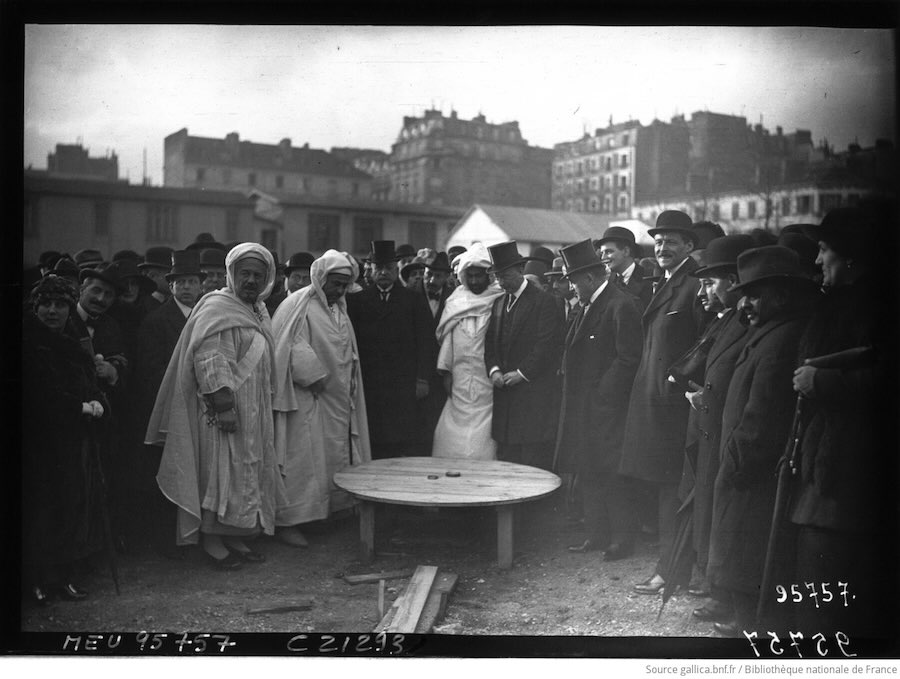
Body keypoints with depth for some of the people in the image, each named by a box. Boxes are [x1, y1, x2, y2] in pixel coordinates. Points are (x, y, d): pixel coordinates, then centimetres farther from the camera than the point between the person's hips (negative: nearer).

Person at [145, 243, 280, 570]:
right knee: (219, 472, -1)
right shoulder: (216, 307, -14)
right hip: (223, 409, -9)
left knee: (247, 473, 12)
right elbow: (210, 360, -22)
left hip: (252, 412, 9)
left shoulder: (259, 311, 13)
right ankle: (211, 539, 10)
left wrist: (266, 404, 18)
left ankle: (234, 536, 22)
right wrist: (223, 406, -26)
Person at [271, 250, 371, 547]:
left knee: (335, 460, 10)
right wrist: (314, 377, -18)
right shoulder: (298, 305, -10)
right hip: (306, 399, -8)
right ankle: (287, 521, 3)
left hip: (337, 399, 8)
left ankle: (330, 509, 20)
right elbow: (291, 348, -18)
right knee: (301, 459, -5)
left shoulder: (339, 309, 14)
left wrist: (350, 383, 11)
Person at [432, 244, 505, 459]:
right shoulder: (455, 302, 10)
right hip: (460, 383, 4)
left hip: (489, 382, -4)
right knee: (450, 439, 3)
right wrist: (446, 372, 6)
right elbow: (448, 337, 11)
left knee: (482, 443, -4)